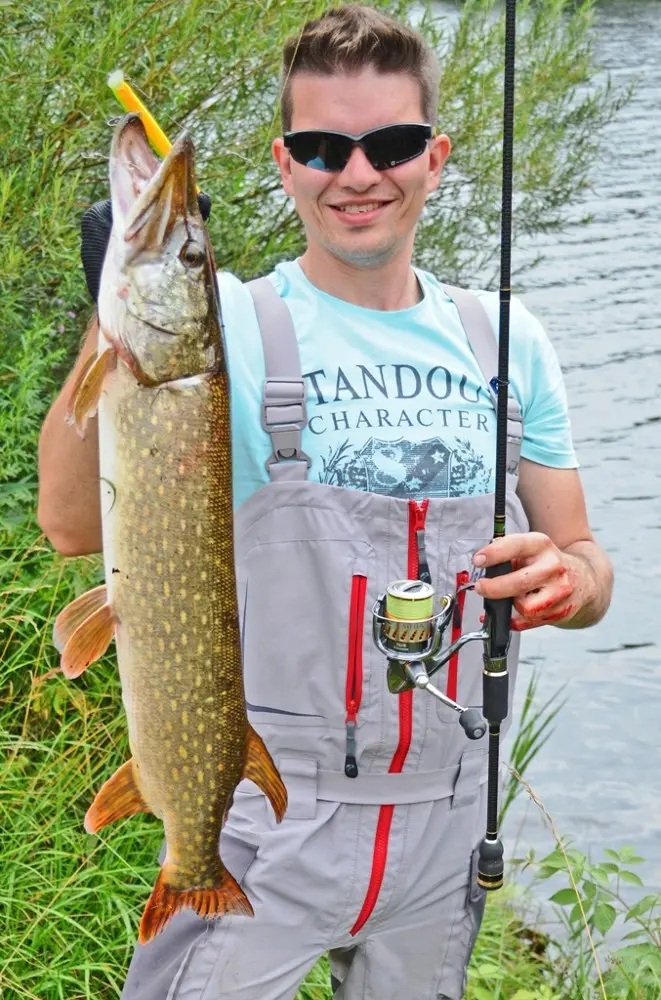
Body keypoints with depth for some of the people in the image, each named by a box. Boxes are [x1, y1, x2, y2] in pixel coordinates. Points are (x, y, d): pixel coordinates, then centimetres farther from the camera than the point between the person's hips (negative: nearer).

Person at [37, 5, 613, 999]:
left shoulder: (505, 339, 3)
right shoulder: (229, 324, -9)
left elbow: (584, 559, 8)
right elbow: (76, 524, -23)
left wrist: (568, 579, -15)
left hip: (449, 811, 4)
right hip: (268, 806, -4)